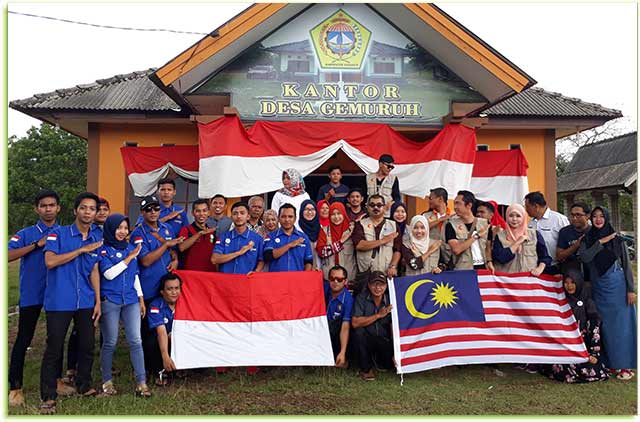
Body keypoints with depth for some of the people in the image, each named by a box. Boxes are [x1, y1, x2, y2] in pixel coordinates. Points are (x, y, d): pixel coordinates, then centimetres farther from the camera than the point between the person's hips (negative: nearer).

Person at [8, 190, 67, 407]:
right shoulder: (26, 234, 0)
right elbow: (8, 255, -15)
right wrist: (37, 244, -18)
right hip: (31, 294, -3)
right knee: (24, 339, 3)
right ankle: (15, 387, 13)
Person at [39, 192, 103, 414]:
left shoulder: (97, 238, 8)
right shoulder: (58, 234, -4)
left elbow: (94, 271, 10)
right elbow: (50, 261, -16)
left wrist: (98, 300, 7)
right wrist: (81, 250, -17)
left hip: (86, 301, 4)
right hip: (59, 301, -4)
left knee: (87, 346, 11)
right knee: (54, 348, 1)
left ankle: (84, 386, 29)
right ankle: (48, 396, 13)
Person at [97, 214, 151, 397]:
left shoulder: (130, 248, 11)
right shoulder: (103, 250, -3)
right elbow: (109, 273, -15)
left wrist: (141, 299, 15)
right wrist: (130, 257, -15)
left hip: (130, 300, 4)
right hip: (109, 300, -4)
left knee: (135, 341, -1)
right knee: (110, 343, 4)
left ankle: (141, 382, 3)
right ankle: (107, 381, 21)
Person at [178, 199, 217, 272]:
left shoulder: (213, 231, 9)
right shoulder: (186, 230, -2)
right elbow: (181, 247, -20)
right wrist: (200, 233, -23)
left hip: (211, 273, 3)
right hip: (190, 272, -3)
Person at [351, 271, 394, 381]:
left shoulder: (390, 300, -8)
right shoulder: (361, 298, -10)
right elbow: (355, 323, -21)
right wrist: (378, 315, -24)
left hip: (384, 341, 1)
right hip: (366, 339, -1)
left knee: (389, 364, -21)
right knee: (359, 332, -30)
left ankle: (377, 358, 18)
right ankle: (365, 368, -10)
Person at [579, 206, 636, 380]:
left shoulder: (617, 239, 1)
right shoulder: (587, 240, 5)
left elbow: (626, 265, 0)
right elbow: (584, 258, -12)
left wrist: (631, 289, -5)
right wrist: (600, 242, -15)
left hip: (618, 286, -2)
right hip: (598, 288, 2)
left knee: (621, 324, 0)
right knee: (605, 325, 7)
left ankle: (625, 365, 8)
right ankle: (611, 363, 16)